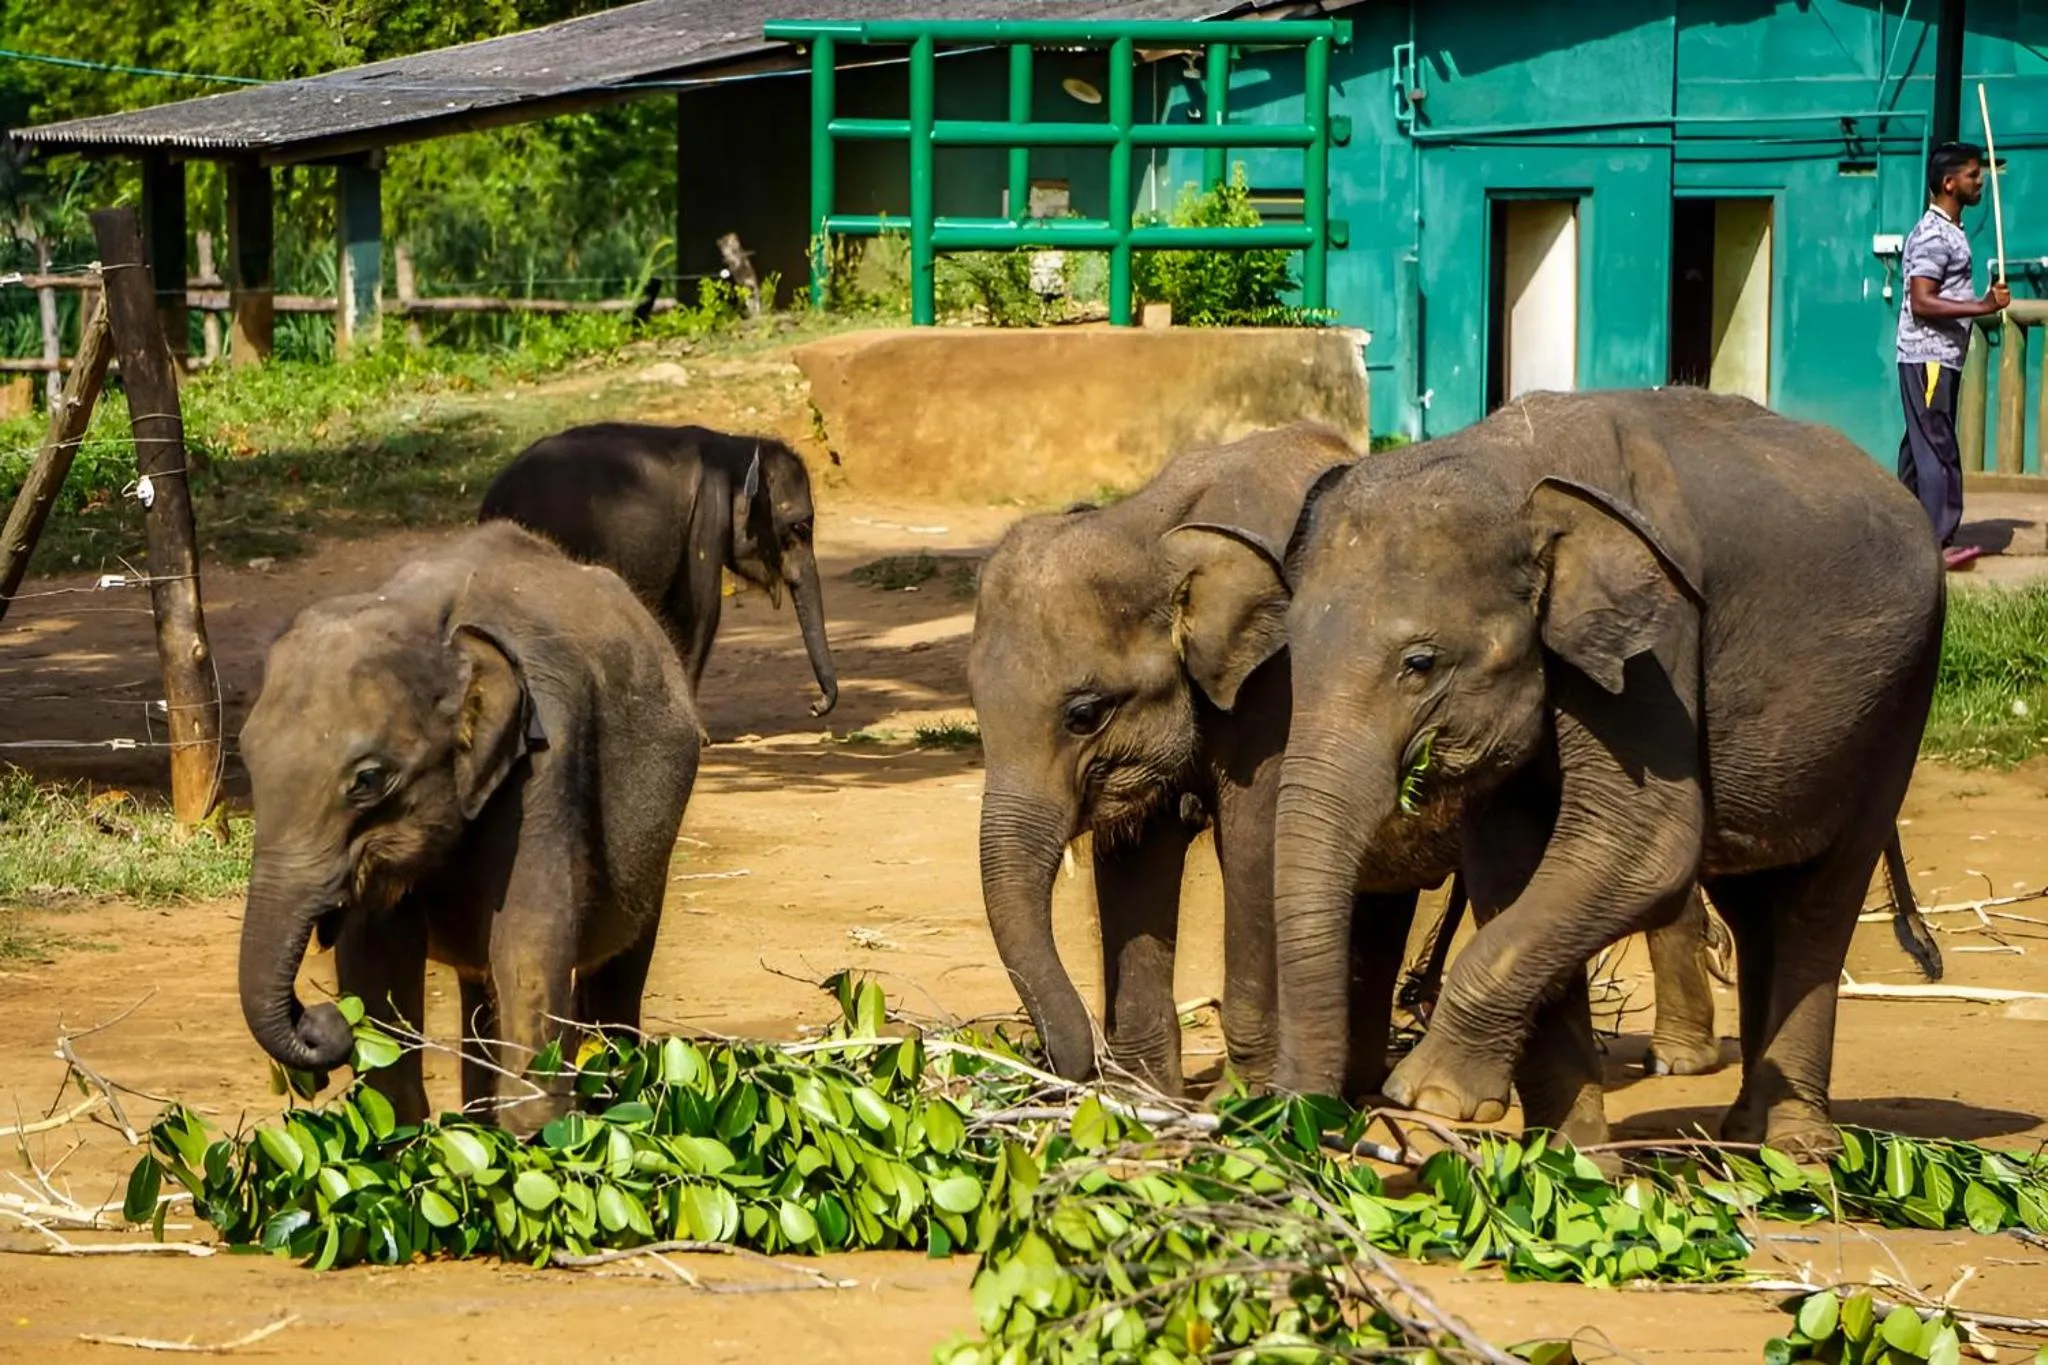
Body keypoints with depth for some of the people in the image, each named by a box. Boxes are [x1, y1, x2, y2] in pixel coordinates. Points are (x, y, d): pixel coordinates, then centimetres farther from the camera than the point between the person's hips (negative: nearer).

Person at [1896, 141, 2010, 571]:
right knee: (1938, 449, -12)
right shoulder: (1932, 235, -16)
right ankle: (1938, 542, -15)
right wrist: (1982, 307, -26)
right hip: (1927, 358, -10)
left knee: (1921, 447, 11)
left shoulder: (1950, 231, 17)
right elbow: (1921, 301, -23)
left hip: (1943, 358, 10)